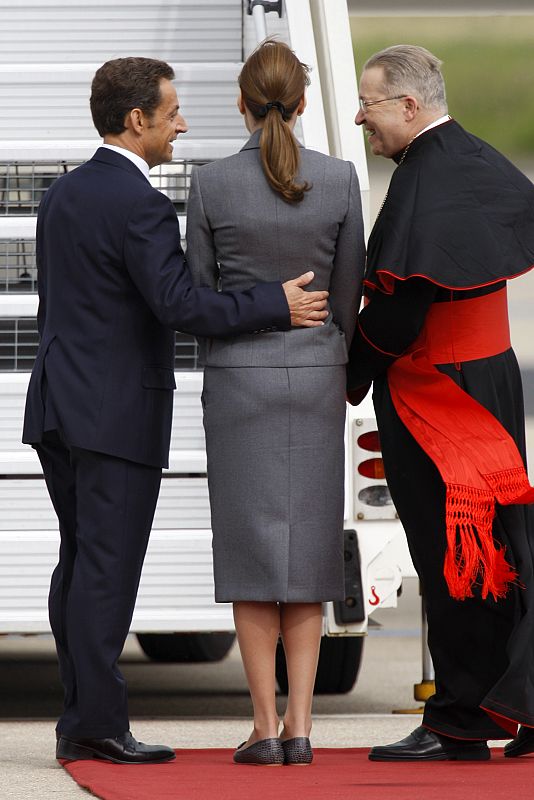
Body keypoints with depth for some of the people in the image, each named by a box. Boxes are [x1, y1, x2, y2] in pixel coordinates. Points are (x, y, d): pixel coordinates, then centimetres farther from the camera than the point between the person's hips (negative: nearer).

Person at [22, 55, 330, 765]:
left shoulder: (63, 195, 13)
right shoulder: (140, 205, -16)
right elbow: (181, 306, -23)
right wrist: (279, 306, -16)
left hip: (60, 411, 9)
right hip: (119, 414, -9)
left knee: (80, 564, 12)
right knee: (107, 569, -7)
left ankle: (82, 720, 14)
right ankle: (98, 725, -6)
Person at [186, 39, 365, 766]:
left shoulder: (211, 185, -8)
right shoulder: (340, 180, -5)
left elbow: (198, 296, 0)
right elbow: (346, 295, 2)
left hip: (238, 379, -1)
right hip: (315, 378, 1)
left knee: (251, 552, 3)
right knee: (306, 552, 8)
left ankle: (265, 729, -1)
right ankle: (300, 727, 2)